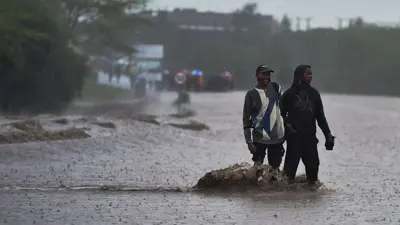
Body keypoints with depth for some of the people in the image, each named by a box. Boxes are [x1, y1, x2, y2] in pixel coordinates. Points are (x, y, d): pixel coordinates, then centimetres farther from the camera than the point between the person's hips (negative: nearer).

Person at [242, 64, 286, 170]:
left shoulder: (275, 88, 3)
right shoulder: (252, 94, -7)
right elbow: (246, 119, -5)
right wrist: (249, 141, -10)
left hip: (277, 137, 3)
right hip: (260, 139, -3)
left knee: (275, 169, 8)